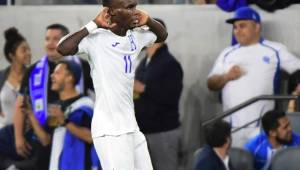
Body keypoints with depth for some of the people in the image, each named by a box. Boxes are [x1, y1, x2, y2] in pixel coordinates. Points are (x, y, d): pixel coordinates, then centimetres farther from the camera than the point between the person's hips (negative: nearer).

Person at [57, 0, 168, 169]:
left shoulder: (135, 36, 8)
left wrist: (148, 20, 7)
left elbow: (162, 35, 27)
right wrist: (94, 25, -23)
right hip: (110, 131, -8)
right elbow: (63, 48, -30)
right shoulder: (96, 38, -14)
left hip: (132, 128, 8)